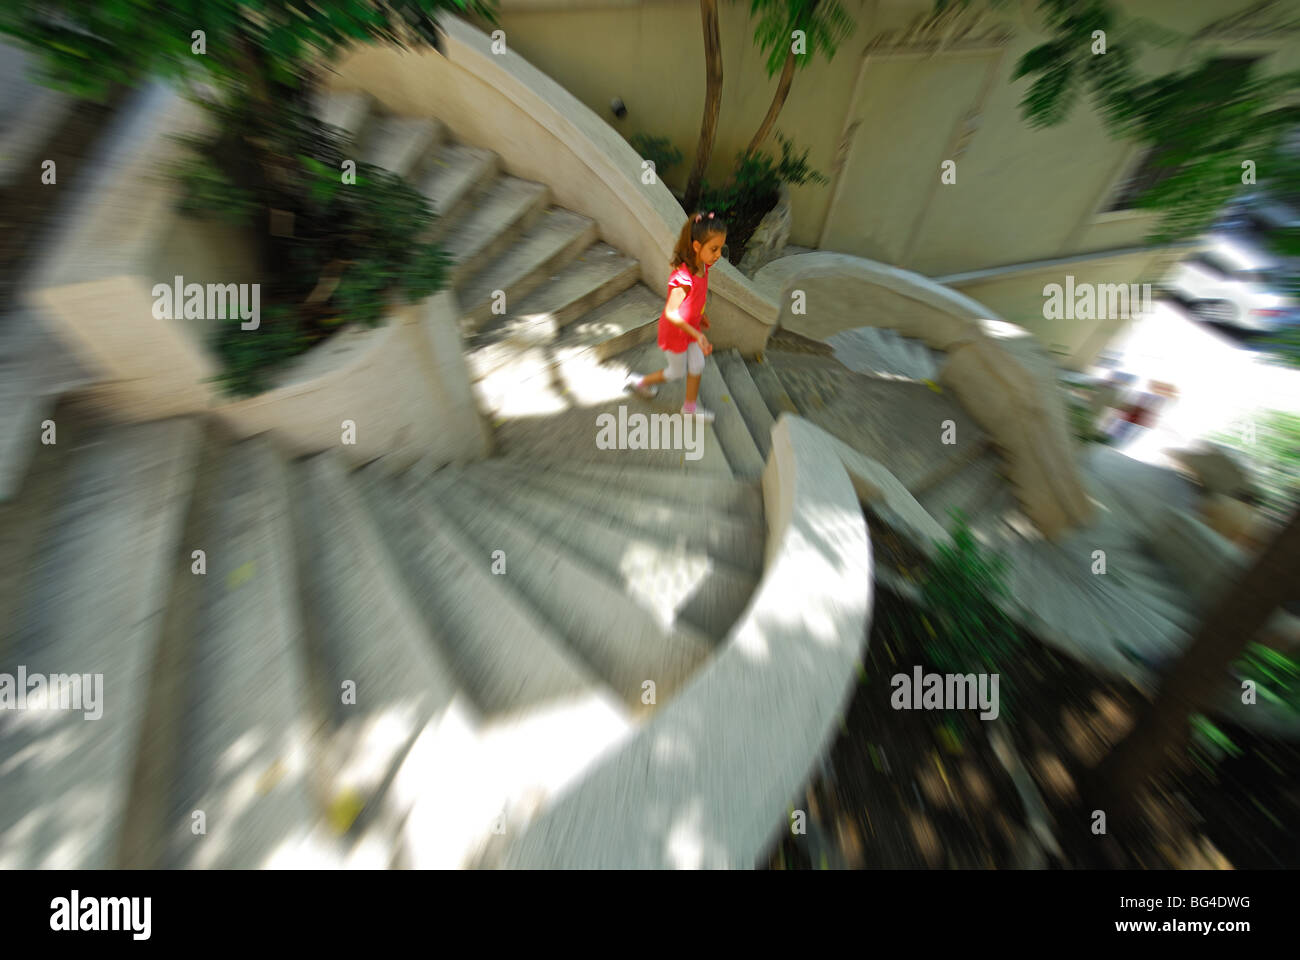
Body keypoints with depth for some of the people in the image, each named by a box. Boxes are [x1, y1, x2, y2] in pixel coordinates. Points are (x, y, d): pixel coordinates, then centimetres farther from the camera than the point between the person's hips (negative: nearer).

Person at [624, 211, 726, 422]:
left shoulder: (702, 266, -8)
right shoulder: (683, 278, -34)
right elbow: (671, 313, -30)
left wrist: (700, 315, 20)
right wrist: (697, 335, -31)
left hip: (691, 326, 8)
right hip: (675, 331, -8)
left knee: (697, 367, 14)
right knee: (676, 372, 12)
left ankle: (690, 406, 34)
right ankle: (640, 382, 36)